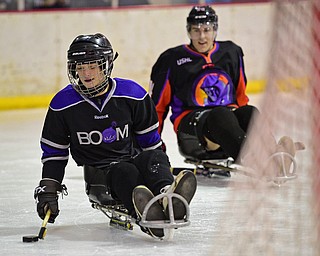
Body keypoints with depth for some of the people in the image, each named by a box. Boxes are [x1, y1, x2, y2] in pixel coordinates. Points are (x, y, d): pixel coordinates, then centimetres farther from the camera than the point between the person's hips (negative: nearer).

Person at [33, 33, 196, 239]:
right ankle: (145, 215, -68)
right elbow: (54, 152, 7)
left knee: (155, 158, -30)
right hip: (99, 174, -2)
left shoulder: (132, 94, -1)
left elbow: (150, 140, 12)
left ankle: (168, 200, -65)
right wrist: (48, 190, 2)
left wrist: (161, 170, 11)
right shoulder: (63, 104, -3)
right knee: (125, 173, -34)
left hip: (134, 160, 2)